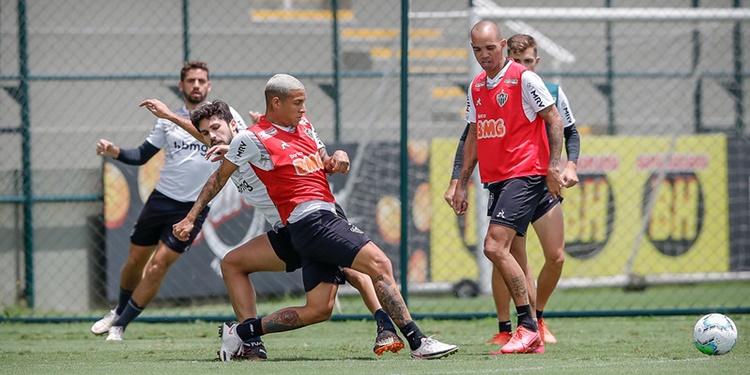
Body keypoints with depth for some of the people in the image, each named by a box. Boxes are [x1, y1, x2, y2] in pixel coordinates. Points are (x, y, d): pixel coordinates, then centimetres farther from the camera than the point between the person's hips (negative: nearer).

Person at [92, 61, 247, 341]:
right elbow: (142, 155, 11)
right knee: (135, 261, 12)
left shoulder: (224, 116, -4)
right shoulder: (169, 120, 5)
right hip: (160, 199, 3)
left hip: (192, 209, -3)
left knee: (158, 266, -10)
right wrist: (116, 152, -8)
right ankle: (119, 310, 39)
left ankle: (120, 326, 4)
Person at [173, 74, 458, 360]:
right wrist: (191, 218, 8)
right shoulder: (253, 139, -4)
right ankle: (417, 342, -24)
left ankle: (240, 332, 16)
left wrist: (334, 160, 12)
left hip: (328, 216, 9)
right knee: (379, 263, -20)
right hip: (309, 220, -9)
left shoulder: (303, 124, 18)